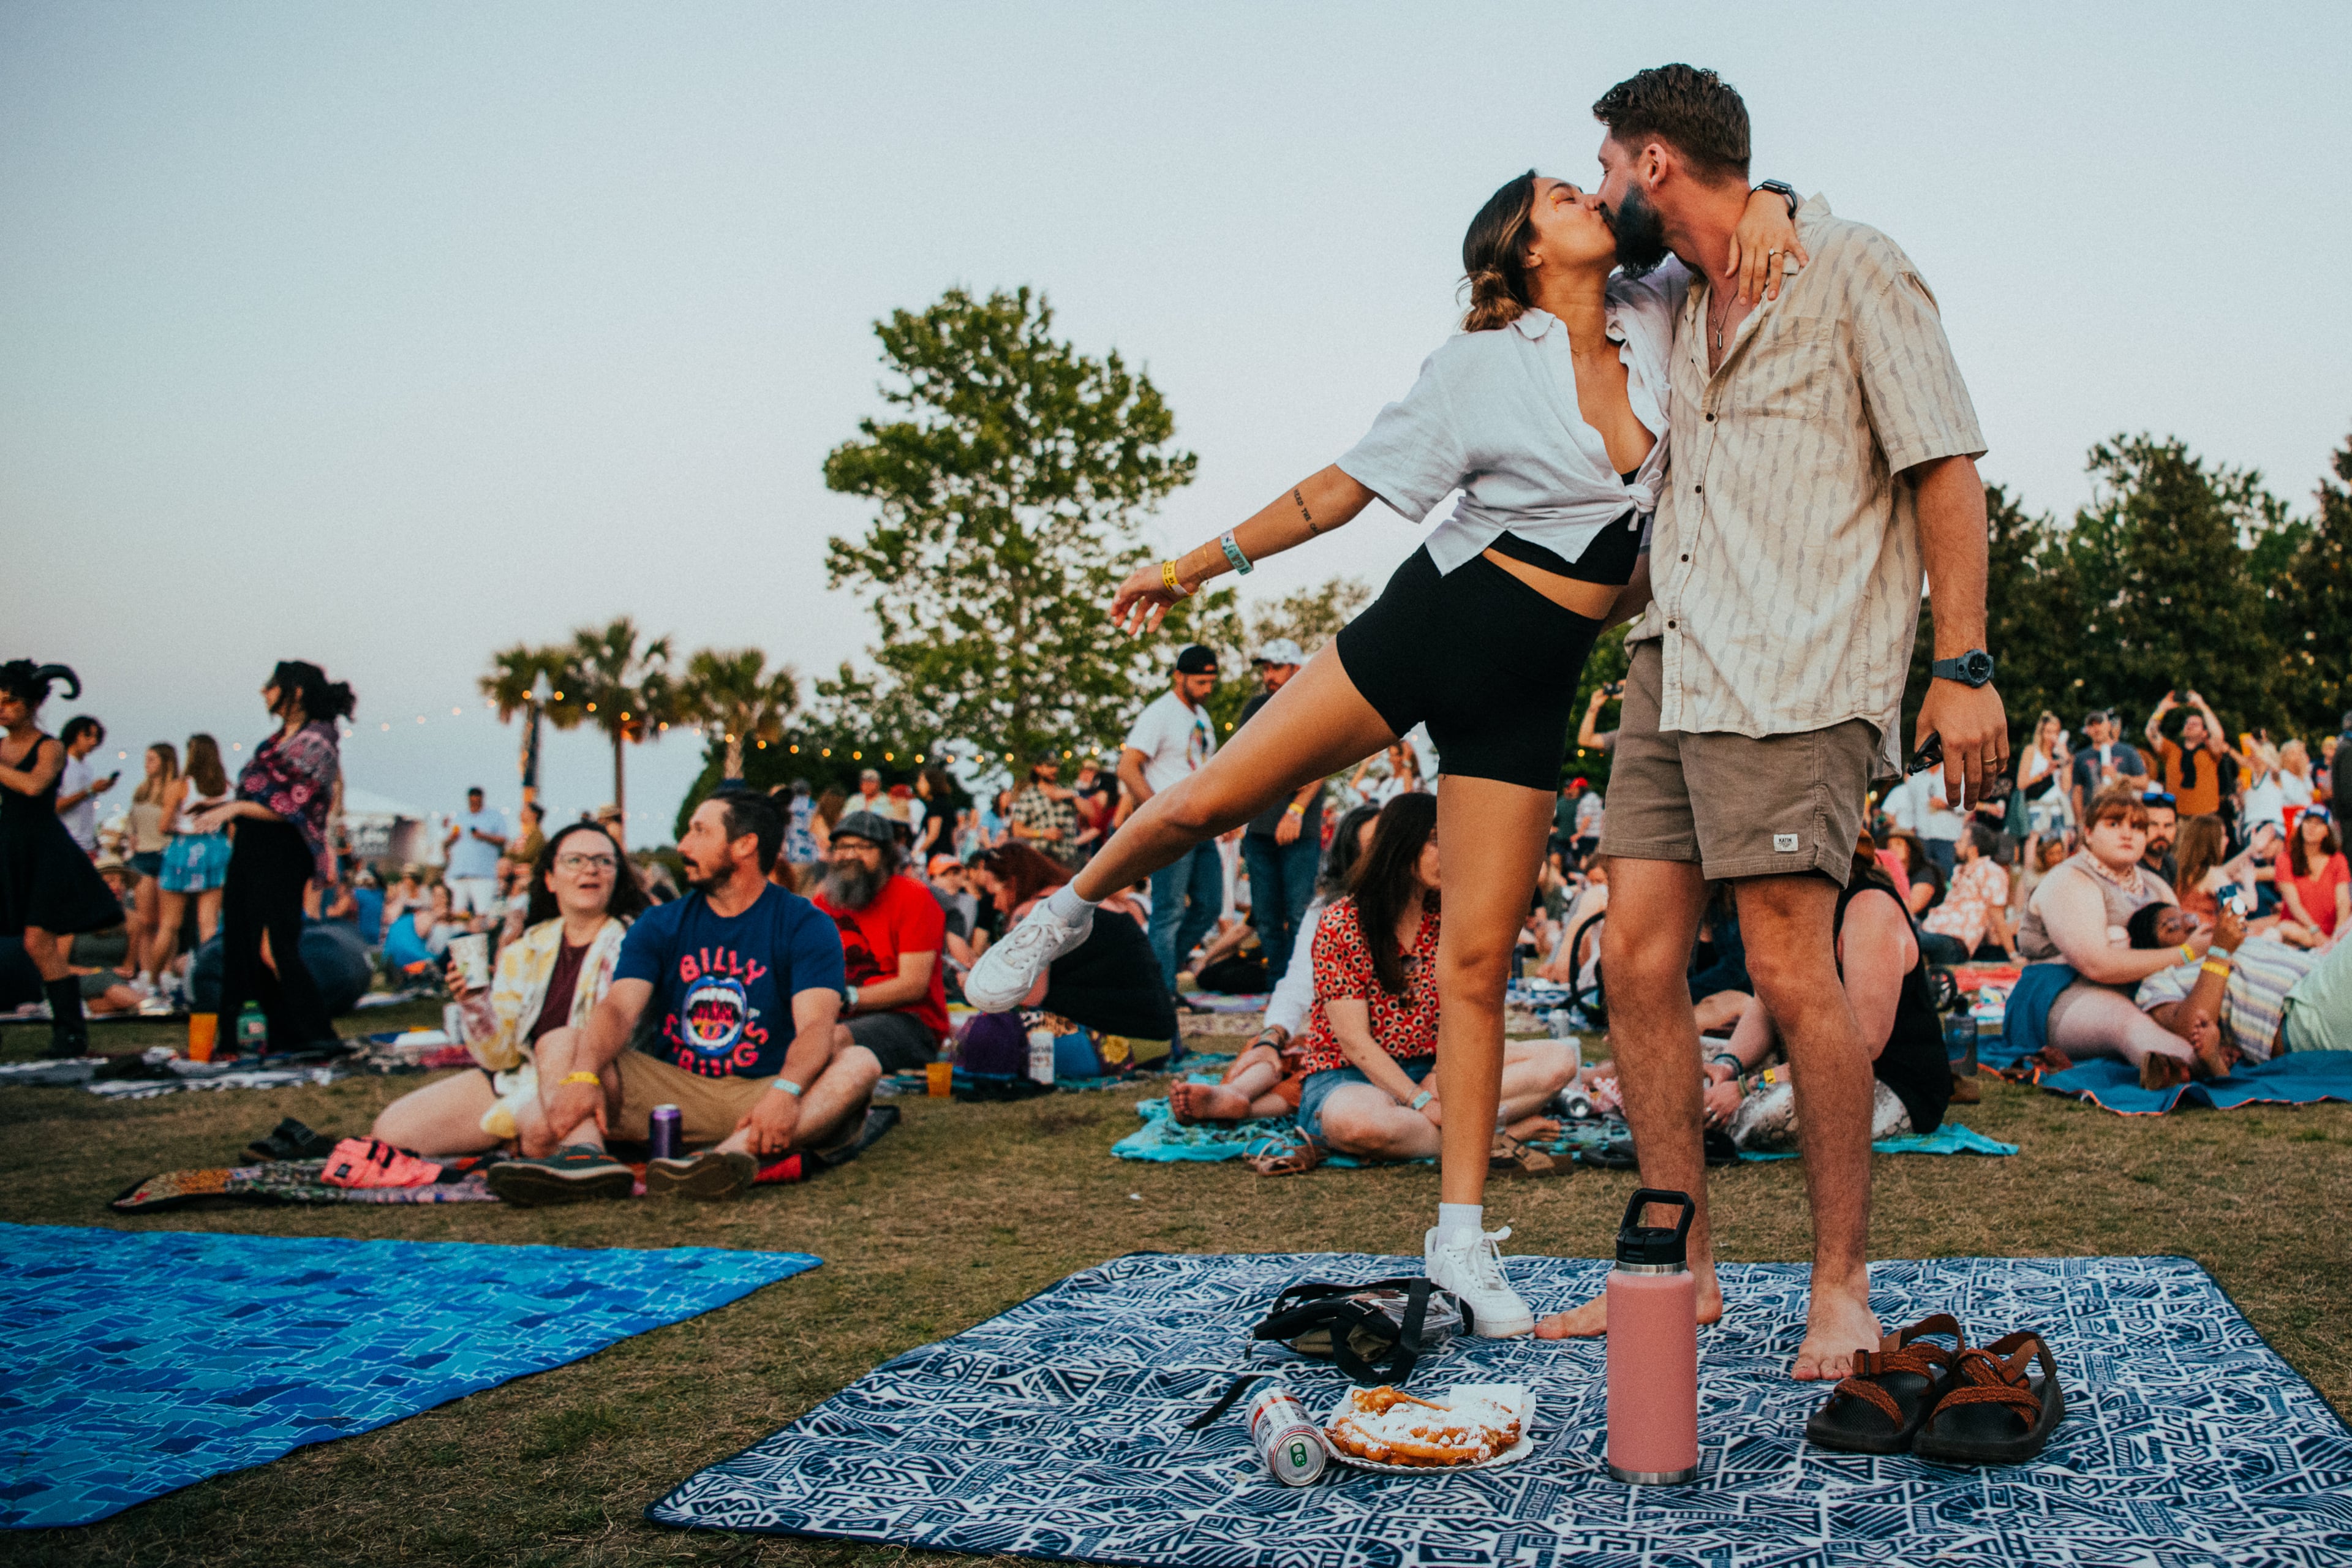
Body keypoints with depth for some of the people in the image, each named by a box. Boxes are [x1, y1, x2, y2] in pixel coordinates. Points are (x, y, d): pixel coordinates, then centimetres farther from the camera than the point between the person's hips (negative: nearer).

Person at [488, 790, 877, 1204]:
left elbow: (816, 1025, -17)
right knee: (559, 1044, -10)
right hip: (669, 1086, 3)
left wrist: (785, 1091, -39)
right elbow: (619, 1008, -7)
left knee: (861, 1063, -29)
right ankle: (584, 1152, -42)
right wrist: (583, 1076, -29)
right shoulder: (660, 924, 10)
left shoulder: (805, 924, -1)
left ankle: (741, 1150, -54)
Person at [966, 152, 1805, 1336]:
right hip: (1433, 621, -2)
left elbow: (1739, 196, 15)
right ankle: (1070, 909, 27)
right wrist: (1199, 563, 1)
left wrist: (1766, 209, -10)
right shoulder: (1481, 364, -4)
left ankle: (1460, 1236, 8)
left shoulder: (1657, 317, 6)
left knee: (1478, 958, 0)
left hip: (1532, 688, 2)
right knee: (1212, 799, -6)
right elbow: (1350, 483, 0)